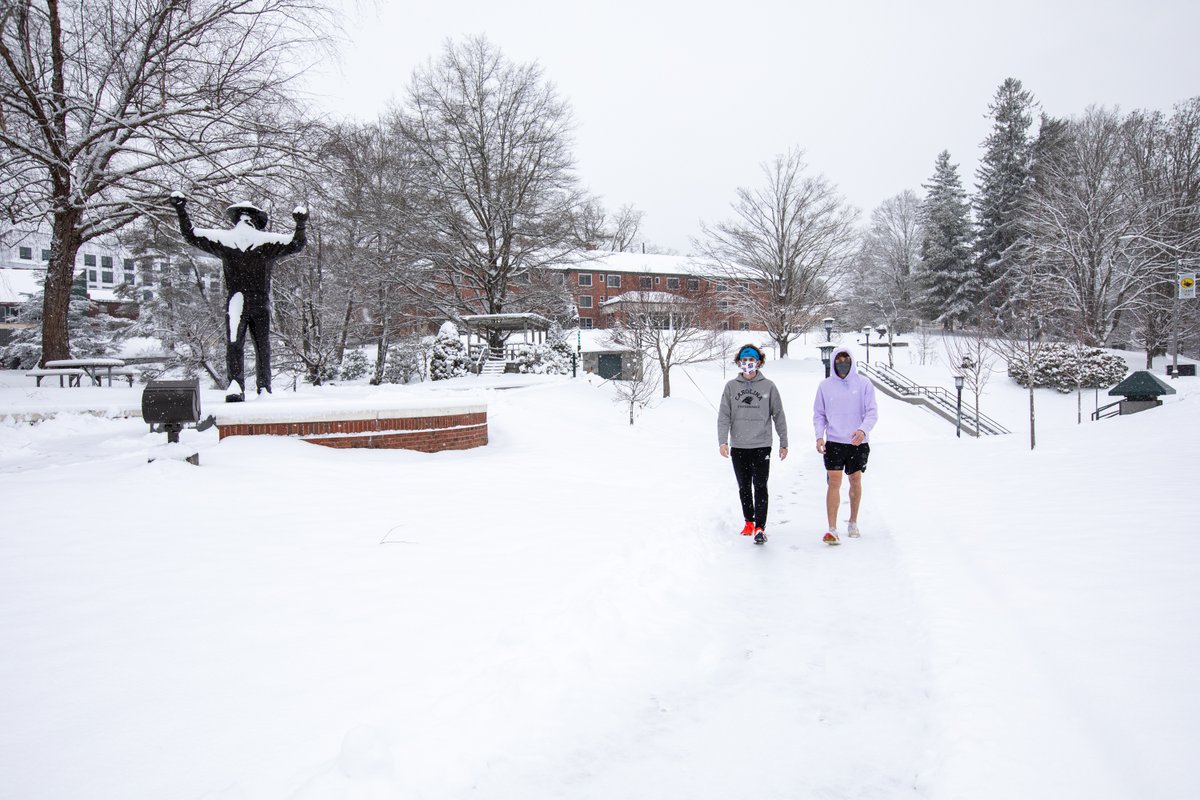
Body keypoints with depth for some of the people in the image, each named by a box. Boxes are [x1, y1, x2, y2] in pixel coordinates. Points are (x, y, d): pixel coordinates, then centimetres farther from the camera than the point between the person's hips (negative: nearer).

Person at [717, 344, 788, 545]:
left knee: (760, 487, -8)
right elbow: (723, 416, 2)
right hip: (738, 447, 2)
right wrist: (723, 441, -9)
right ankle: (749, 521, 26)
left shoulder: (768, 387, 2)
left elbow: (779, 415, 6)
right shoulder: (731, 387, 5)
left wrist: (783, 443, 6)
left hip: (761, 445, -2)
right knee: (744, 487, 12)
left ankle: (760, 528, -8)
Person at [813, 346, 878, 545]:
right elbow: (819, 414, 8)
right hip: (834, 442, -1)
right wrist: (819, 435, -7)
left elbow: (872, 412, -4)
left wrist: (863, 430, -22)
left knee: (855, 481, 12)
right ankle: (832, 529, -11)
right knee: (834, 482, -10)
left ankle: (853, 522, 31)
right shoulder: (825, 385, 4)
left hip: (858, 442, 1)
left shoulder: (863, 384, 0)